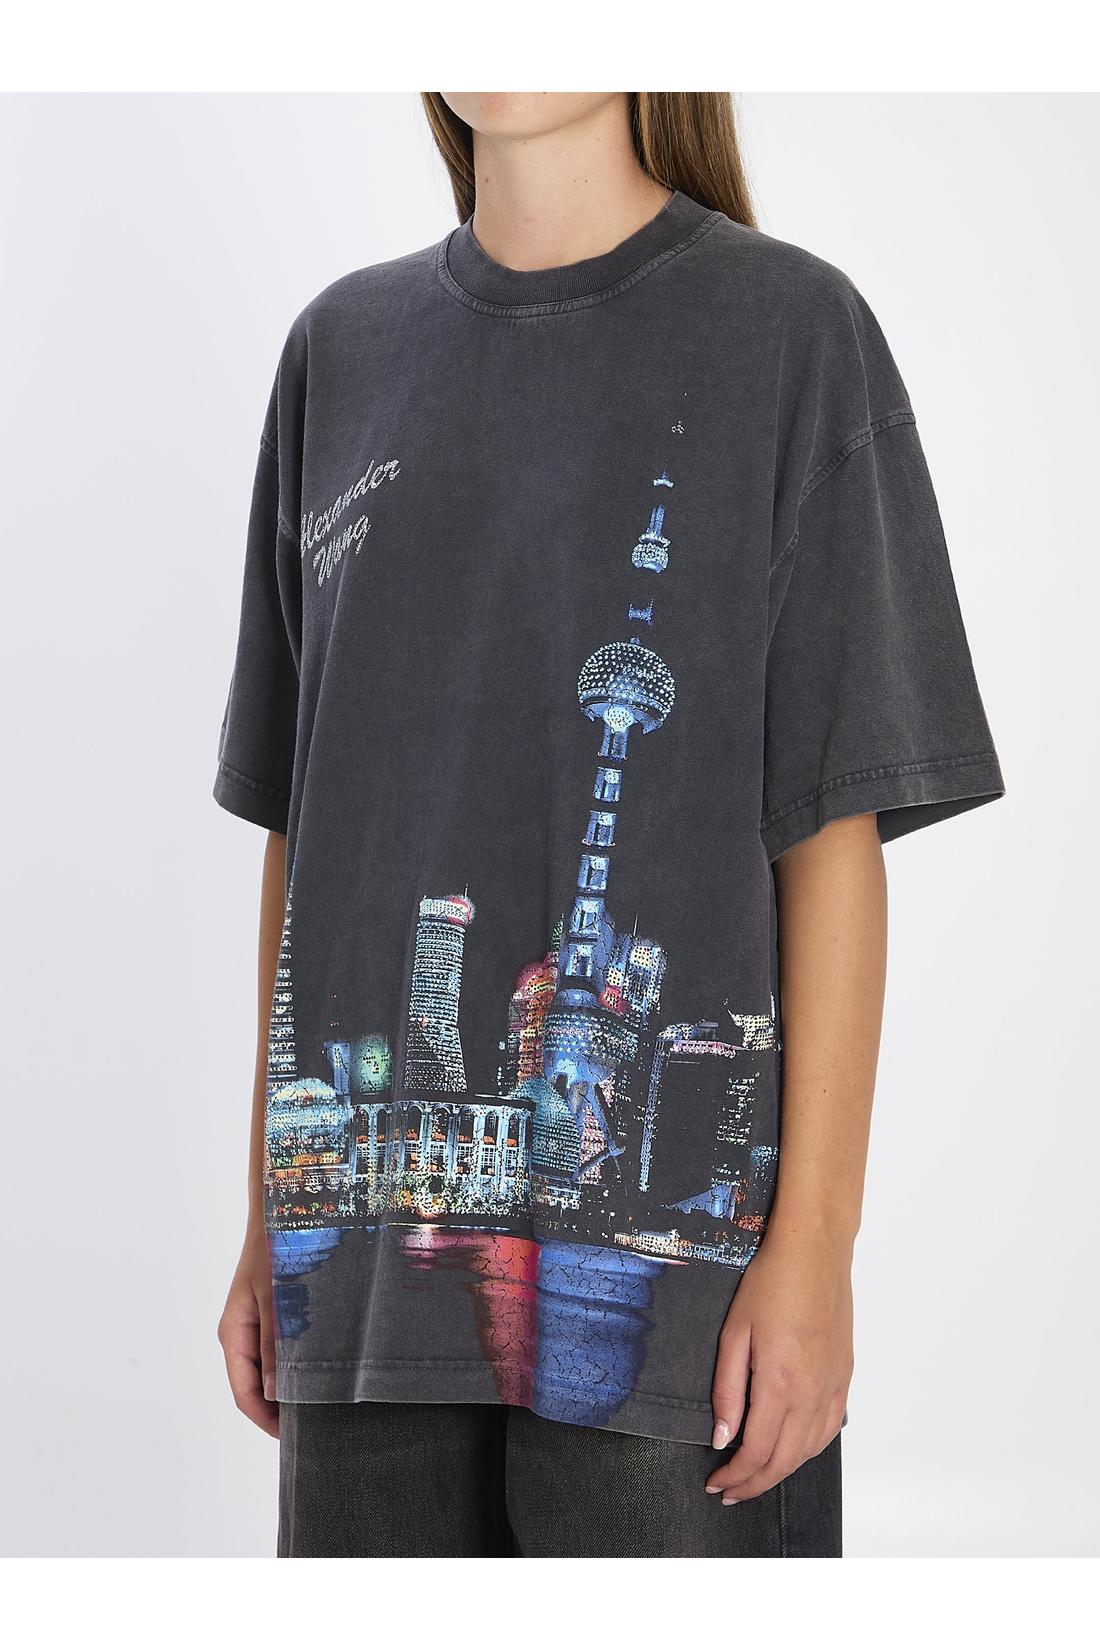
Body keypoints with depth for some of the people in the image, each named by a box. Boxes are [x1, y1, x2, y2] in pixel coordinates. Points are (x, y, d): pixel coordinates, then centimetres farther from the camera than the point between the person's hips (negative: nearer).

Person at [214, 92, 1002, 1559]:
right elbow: (299, 822, 13)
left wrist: (816, 1247, -8)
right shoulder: (342, 349, 12)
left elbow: (834, 828, -4)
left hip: (658, 1250, -4)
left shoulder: (789, 331, 0)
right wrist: (269, 1226, 12)